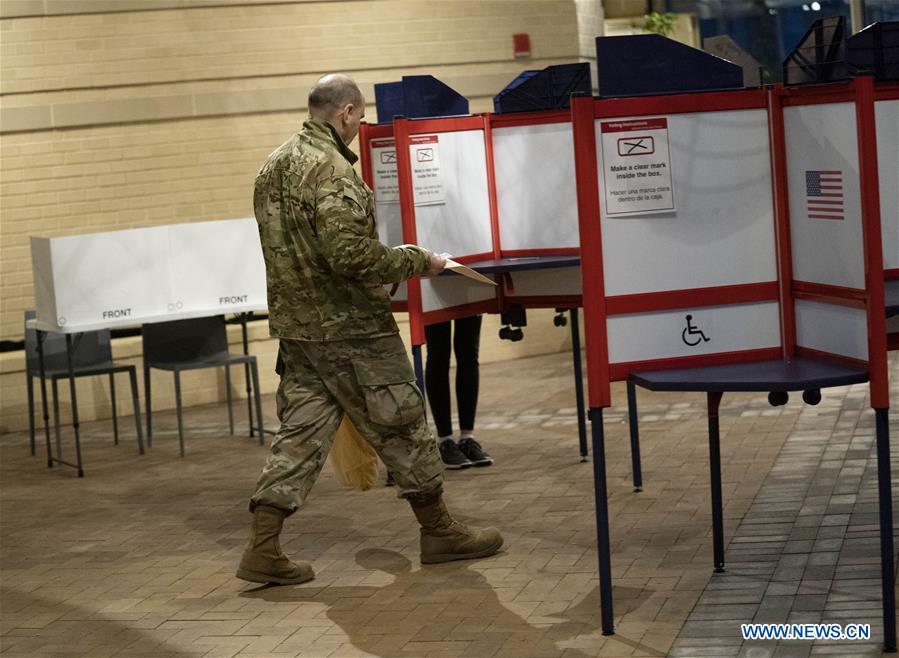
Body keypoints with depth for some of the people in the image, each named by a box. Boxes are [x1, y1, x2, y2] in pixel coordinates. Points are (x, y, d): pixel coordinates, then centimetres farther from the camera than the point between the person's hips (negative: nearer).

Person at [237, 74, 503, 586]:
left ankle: (263, 550, 5)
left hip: (296, 326, 8)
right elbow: (353, 255, -26)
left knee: (301, 434, 10)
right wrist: (418, 261, -13)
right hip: (349, 328, -8)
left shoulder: (274, 165, 10)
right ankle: (440, 533, 18)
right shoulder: (331, 170, -19)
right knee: (402, 427, 6)